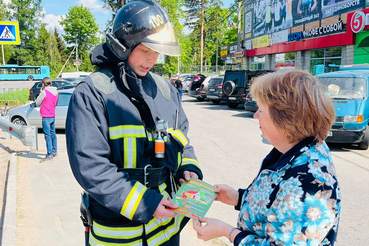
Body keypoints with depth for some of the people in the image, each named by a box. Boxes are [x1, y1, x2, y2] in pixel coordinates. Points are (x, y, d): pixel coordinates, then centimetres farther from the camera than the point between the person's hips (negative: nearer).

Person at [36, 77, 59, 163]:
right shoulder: (56, 92, 7)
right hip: (53, 116, 8)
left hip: (46, 117, -8)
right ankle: (54, 151, 28)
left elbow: (37, 103, -6)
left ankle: (49, 155, -6)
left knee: (48, 136, -6)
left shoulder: (44, 92, -15)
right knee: (53, 134, 18)